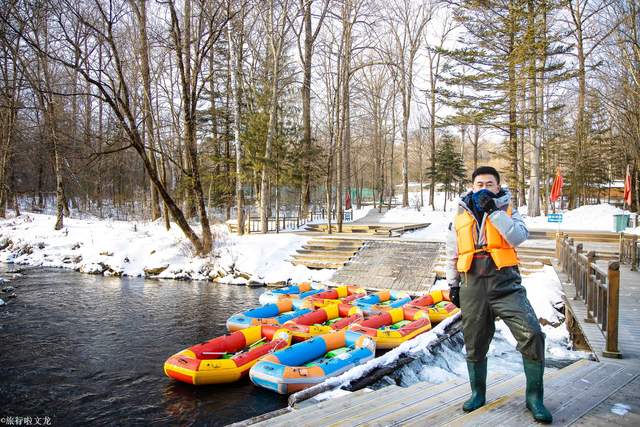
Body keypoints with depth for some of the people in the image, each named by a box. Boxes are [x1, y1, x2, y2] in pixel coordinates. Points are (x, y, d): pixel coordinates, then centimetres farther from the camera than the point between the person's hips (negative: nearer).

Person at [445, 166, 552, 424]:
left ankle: (534, 397, 2)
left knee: (531, 334, -16)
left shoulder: (507, 210, 7)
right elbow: (452, 255, 18)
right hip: (472, 286, 2)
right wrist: (453, 284, 14)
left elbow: (519, 237, -14)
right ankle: (478, 393, 32)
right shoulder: (460, 216, 11)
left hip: (505, 283, -2)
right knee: (475, 344, 11)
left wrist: (494, 211, -16)